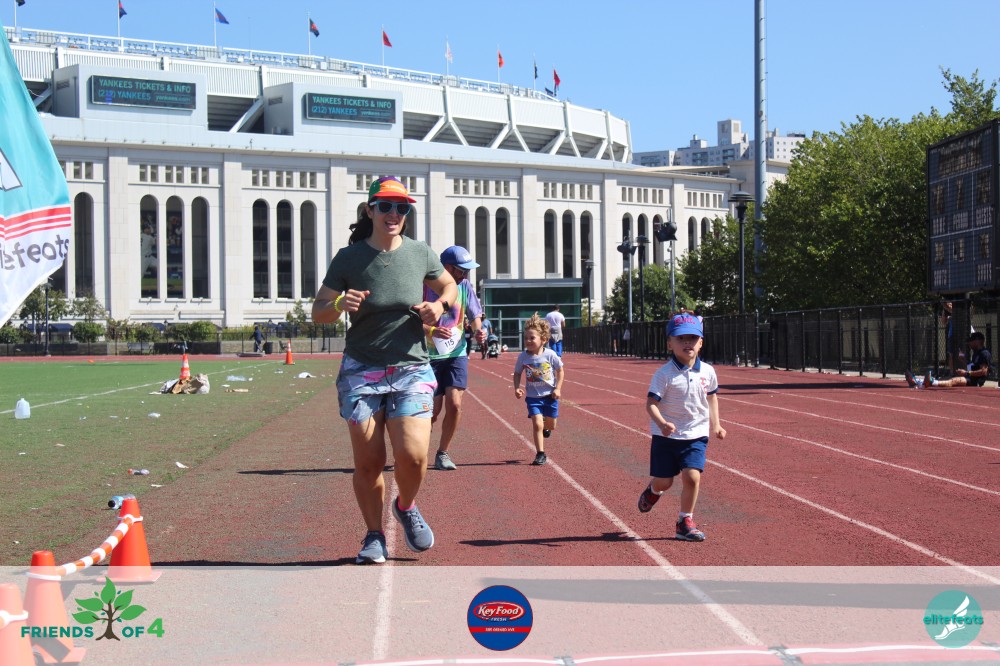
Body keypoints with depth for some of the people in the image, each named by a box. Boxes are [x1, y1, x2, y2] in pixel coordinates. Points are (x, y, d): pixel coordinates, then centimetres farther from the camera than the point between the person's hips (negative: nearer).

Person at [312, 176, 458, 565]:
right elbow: (318, 314, 1)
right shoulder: (348, 258, -3)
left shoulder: (420, 254, 2)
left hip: (412, 370, 1)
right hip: (361, 372, -1)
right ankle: (374, 537, 20)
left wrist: (439, 306, -1)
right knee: (368, 462, -2)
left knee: (412, 455, -13)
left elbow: (450, 287, 21)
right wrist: (339, 305, -20)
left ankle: (406, 507, 20)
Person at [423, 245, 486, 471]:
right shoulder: (424, 286, -11)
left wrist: (478, 330, -9)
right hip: (429, 356, -3)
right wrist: (431, 330, -27)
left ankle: (443, 453, 8)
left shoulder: (465, 286, 2)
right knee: (433, 410, -3)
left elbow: (474, 316, 13)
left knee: (454, 404, -11)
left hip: (456, 354, 3)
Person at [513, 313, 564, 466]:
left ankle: (545, 427, 50)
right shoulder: (523, 357, -10)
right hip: (533, 396, 0)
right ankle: (540, 454, -2)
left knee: (551, 425, 12)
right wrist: (517, 388, -12)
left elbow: (560, 371, 0)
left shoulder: (550, 355, -13)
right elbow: (517, 373, 3)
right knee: (537, 424, -13)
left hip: (550, 395, 1)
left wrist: (558, 388, -8)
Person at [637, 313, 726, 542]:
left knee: (692, 476, -13)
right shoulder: (664, 374, -14)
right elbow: (651, 403, -17)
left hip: (696, 435, 3)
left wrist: (715, 424, 12)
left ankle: (685, 522, 6)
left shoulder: (707, 371, 0)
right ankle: (653, 491, 43)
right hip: (666, 436, -2)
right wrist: (662, 424, -35)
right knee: (664, 482, 4)